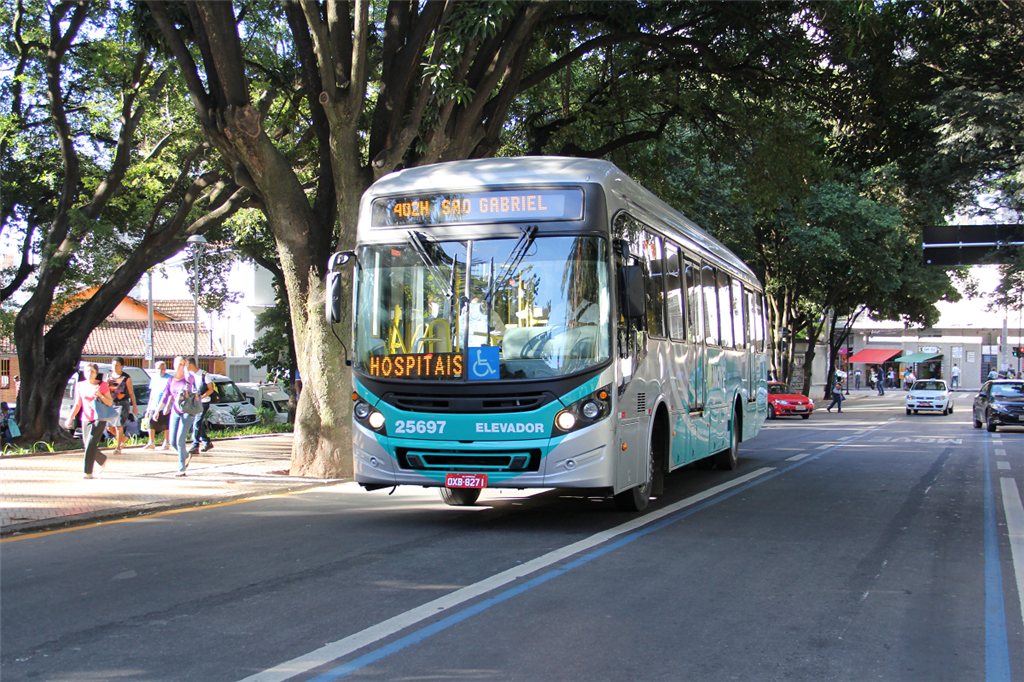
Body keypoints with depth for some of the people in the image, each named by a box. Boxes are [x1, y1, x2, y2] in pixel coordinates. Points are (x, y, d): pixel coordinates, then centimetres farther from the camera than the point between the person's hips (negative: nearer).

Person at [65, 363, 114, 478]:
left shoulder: (102, 385, -3)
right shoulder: (80, 386, 8)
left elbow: (110, 402, -3)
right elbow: (77, 404, 12)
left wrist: (100, 395, -19)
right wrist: (70, 418, 1)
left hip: (99, 419, -5)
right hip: (86, 419, 5)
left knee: (91, 444, -15)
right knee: (87, 445, 6)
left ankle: (88, 472, -12)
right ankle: (102, 460, 36)